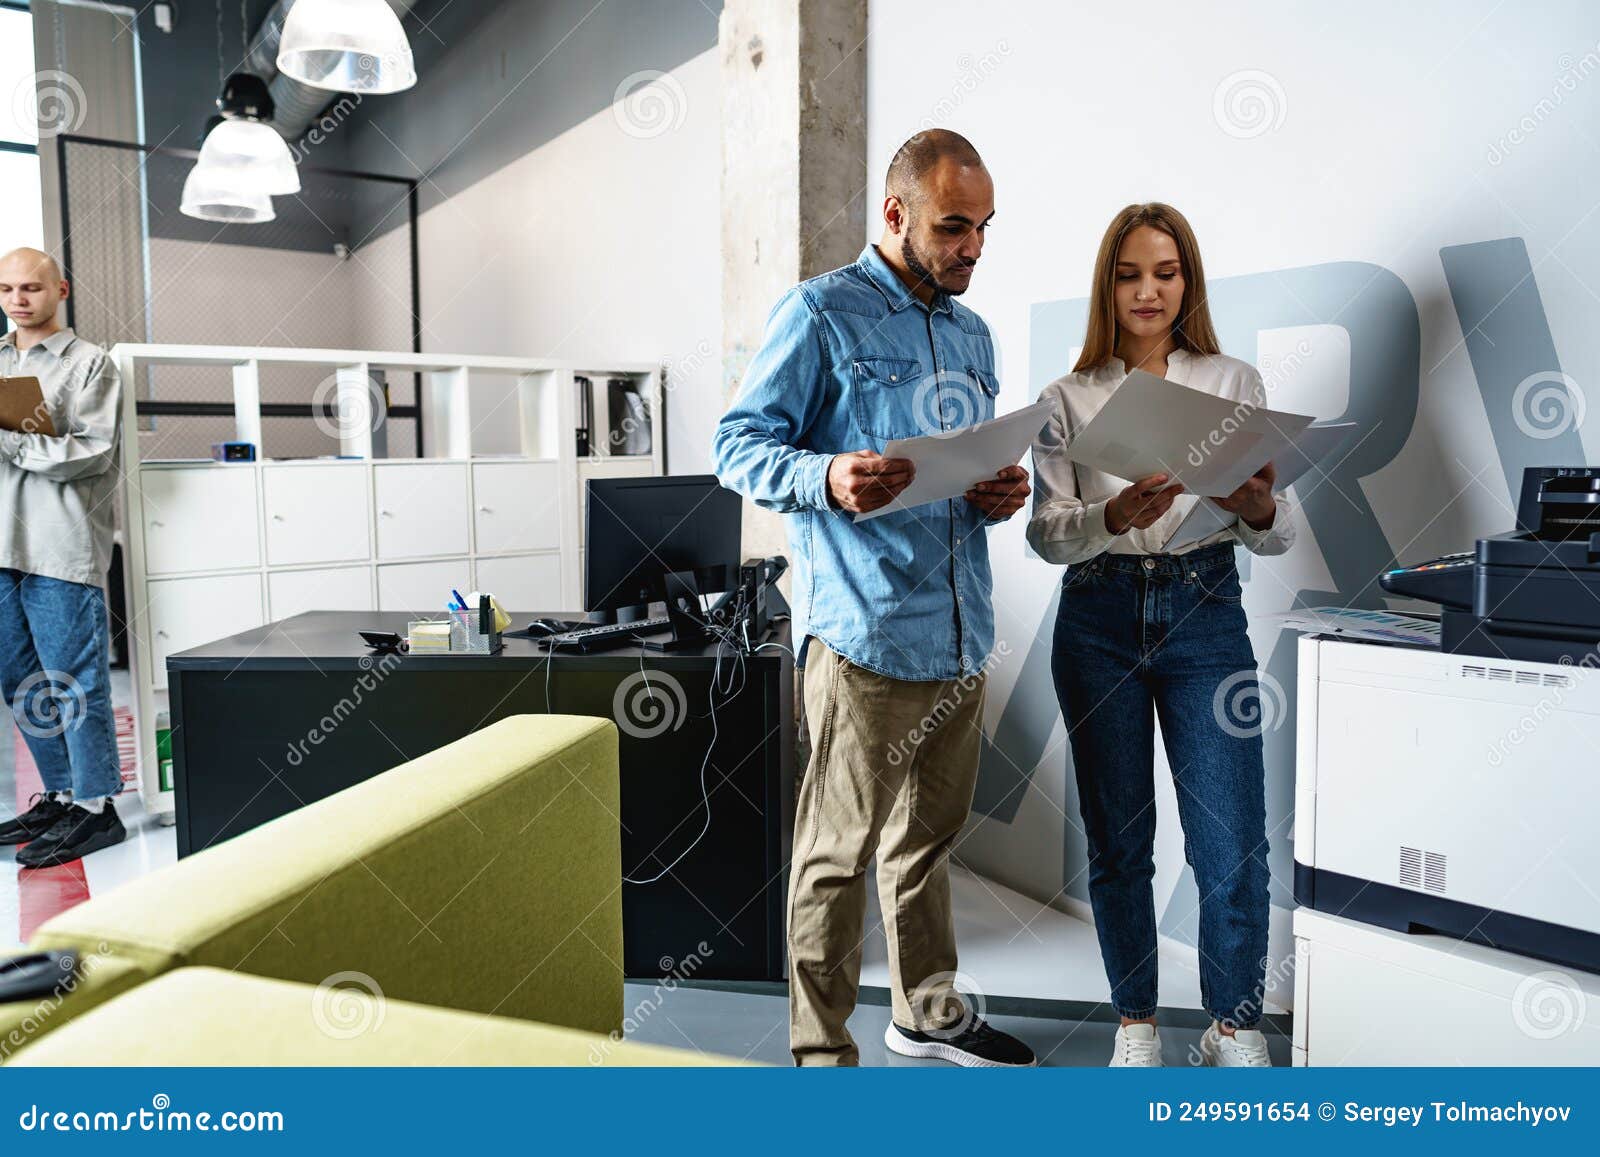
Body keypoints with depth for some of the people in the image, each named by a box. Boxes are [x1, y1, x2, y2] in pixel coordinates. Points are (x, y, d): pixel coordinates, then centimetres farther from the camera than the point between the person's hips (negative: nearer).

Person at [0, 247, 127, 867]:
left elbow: (94, 452, -10)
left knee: (75, 680, -3)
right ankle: (62, 794, 23)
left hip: (62, 548, -6)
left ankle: (95, 807, 6)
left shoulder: (90, 363, 1)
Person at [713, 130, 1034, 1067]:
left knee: (930, 834, 20)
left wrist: (1004, 492, 2)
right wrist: (827, 480, -26)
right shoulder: (822, 313, -4)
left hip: (962, 638, 8)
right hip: (865, 633, -7)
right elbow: (740, 445, -8)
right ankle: (821, 1049, 16)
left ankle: (930, 1011, 37)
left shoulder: (973, 334, 19)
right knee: (840, 852, 1)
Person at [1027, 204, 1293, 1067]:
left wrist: (1259, 509, -21)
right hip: (1100, 617, 1)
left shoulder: (1235, 384, 6)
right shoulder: (1069, 398, 6)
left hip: (1204, 614, 0)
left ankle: (1233, 1026, 21)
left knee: (1231, 848, -2)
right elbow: (1046, 534, -2)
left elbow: (1276, 538, 3)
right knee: (1117, 841, 9)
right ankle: (1136, 1022, 27)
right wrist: (1115, 517, -22)